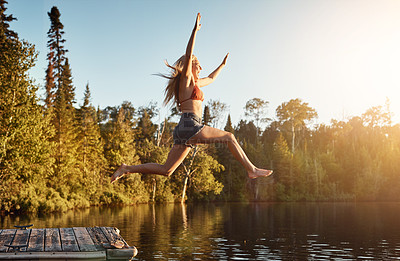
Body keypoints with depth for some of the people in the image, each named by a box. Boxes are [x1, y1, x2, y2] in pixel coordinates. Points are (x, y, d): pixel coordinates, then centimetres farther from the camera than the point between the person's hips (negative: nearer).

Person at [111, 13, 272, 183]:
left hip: (185, 131, 9)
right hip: (189, 125, -9)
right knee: (229, 137, -2)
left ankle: (127, 169, 6)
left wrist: (223, 64, 52)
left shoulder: (194, 83, 25)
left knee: (166, 170, 5)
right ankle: (251, 170, 2)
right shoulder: (185, 80, 0)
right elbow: (188, 56, -12)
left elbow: (211, 78, 43)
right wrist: (195, 30, -16)